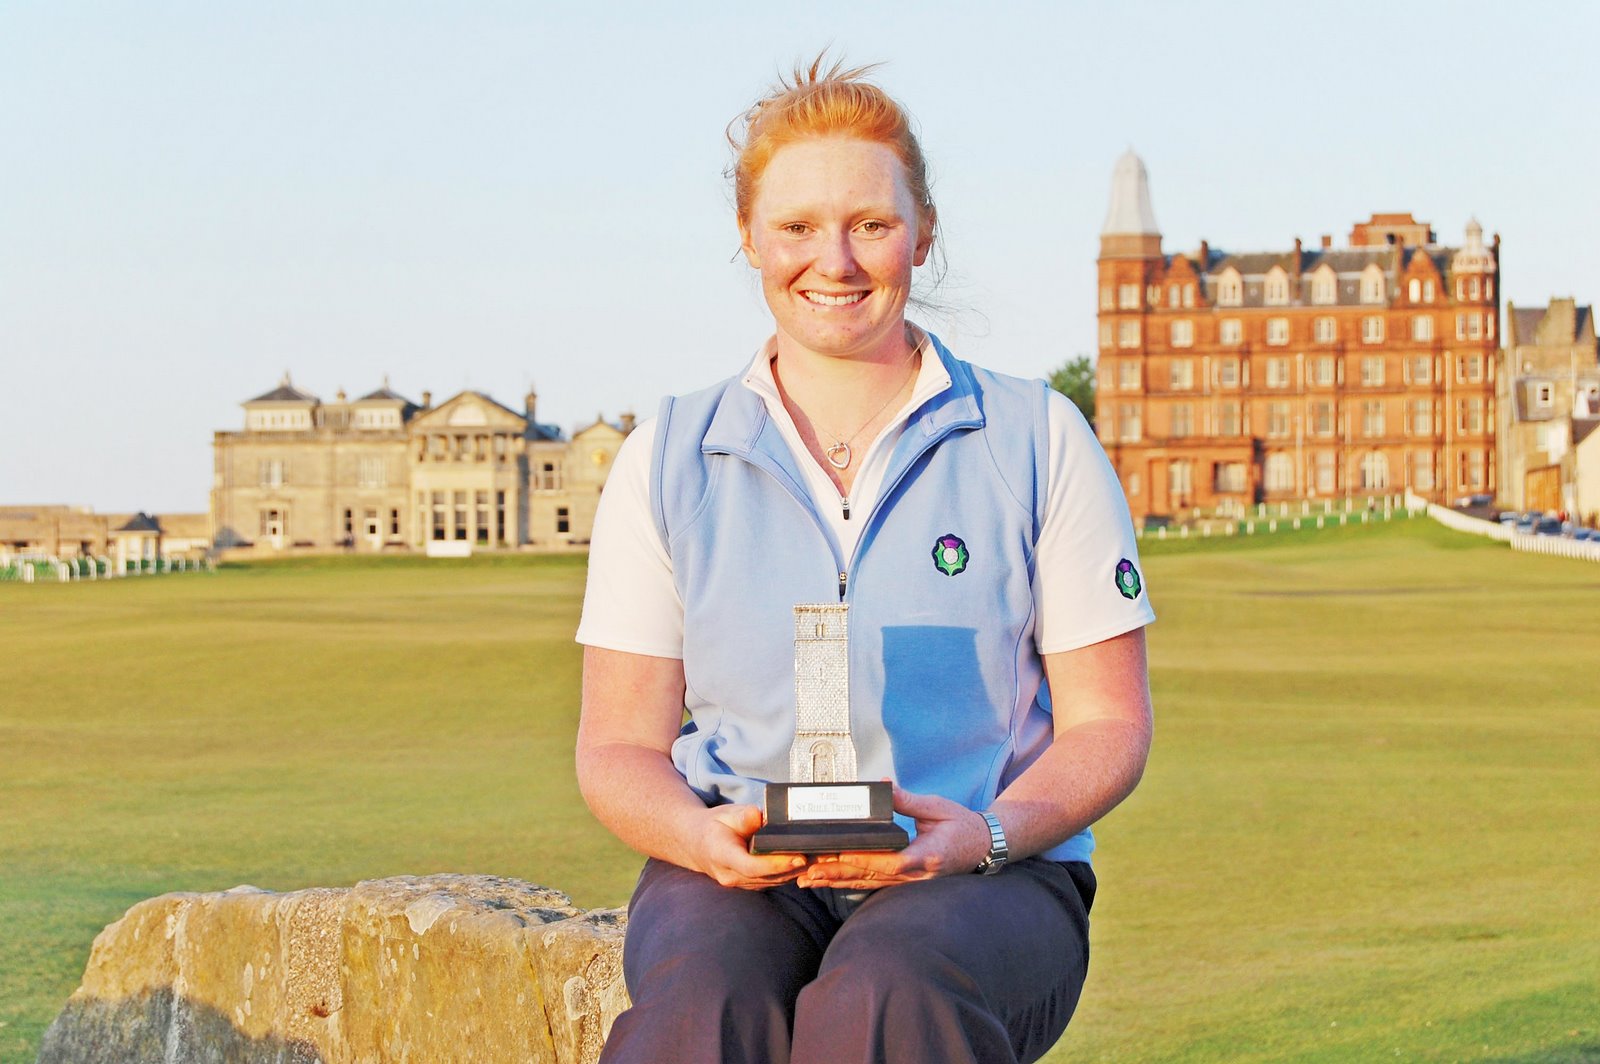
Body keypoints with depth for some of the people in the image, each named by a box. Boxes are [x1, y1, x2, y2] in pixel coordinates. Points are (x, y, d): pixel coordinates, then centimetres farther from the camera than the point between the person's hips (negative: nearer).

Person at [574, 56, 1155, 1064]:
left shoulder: (1038, 441, 8)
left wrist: (989, 835, -14)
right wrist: (702, 836, -14)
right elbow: (620, 745, 10)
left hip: (984, 877, -1)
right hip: (738, 876, 1)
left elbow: (1107, 724, 7)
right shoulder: (669, 461, 11)